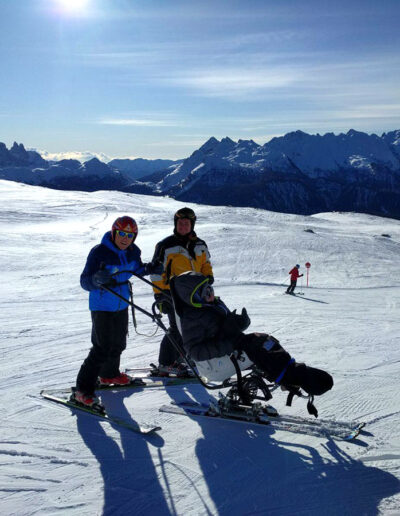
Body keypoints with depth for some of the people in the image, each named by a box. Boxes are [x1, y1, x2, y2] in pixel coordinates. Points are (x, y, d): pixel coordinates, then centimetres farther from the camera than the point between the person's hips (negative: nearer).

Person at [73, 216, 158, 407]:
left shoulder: (132, 252, -4)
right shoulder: (99, 252, -24)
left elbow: (136, 269, 17)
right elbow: (85, 282, -25)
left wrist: (148, 269, -5)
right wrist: (97, 279, -46)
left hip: (121, 305, 7)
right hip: (102, 307, -7)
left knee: (118, 343, 22)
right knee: (102, 348, -12)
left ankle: (109, 374, 47)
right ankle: (83, 389, -1)